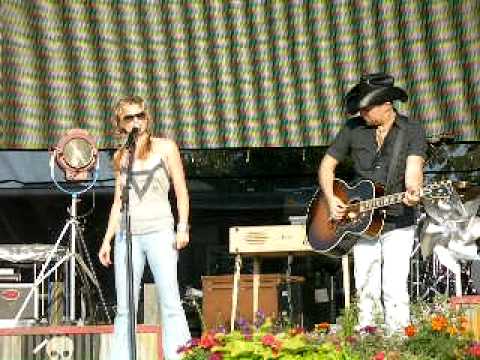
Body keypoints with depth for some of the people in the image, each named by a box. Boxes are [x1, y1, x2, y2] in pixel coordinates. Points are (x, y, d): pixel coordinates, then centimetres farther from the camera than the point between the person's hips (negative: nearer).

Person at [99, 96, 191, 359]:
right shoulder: (120, 156, 15)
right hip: (127, 234, 3)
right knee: (124, 307, 0)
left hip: (159, 231, -3)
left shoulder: (165, 148, 6)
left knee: (169, 301, -10)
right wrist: (107, 240, 15)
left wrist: (183, 227, -8)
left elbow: (181, 192, 4)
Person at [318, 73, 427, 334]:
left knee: (395, 289, -11)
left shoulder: (412, 131, -2)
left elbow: (414, 169, -15)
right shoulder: (353, 128, 5)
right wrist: (331, 200, -2)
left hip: (398, 225, -3)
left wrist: (412, 192, -37)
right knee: (365, 291, 4)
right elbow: (327, 165, 13)